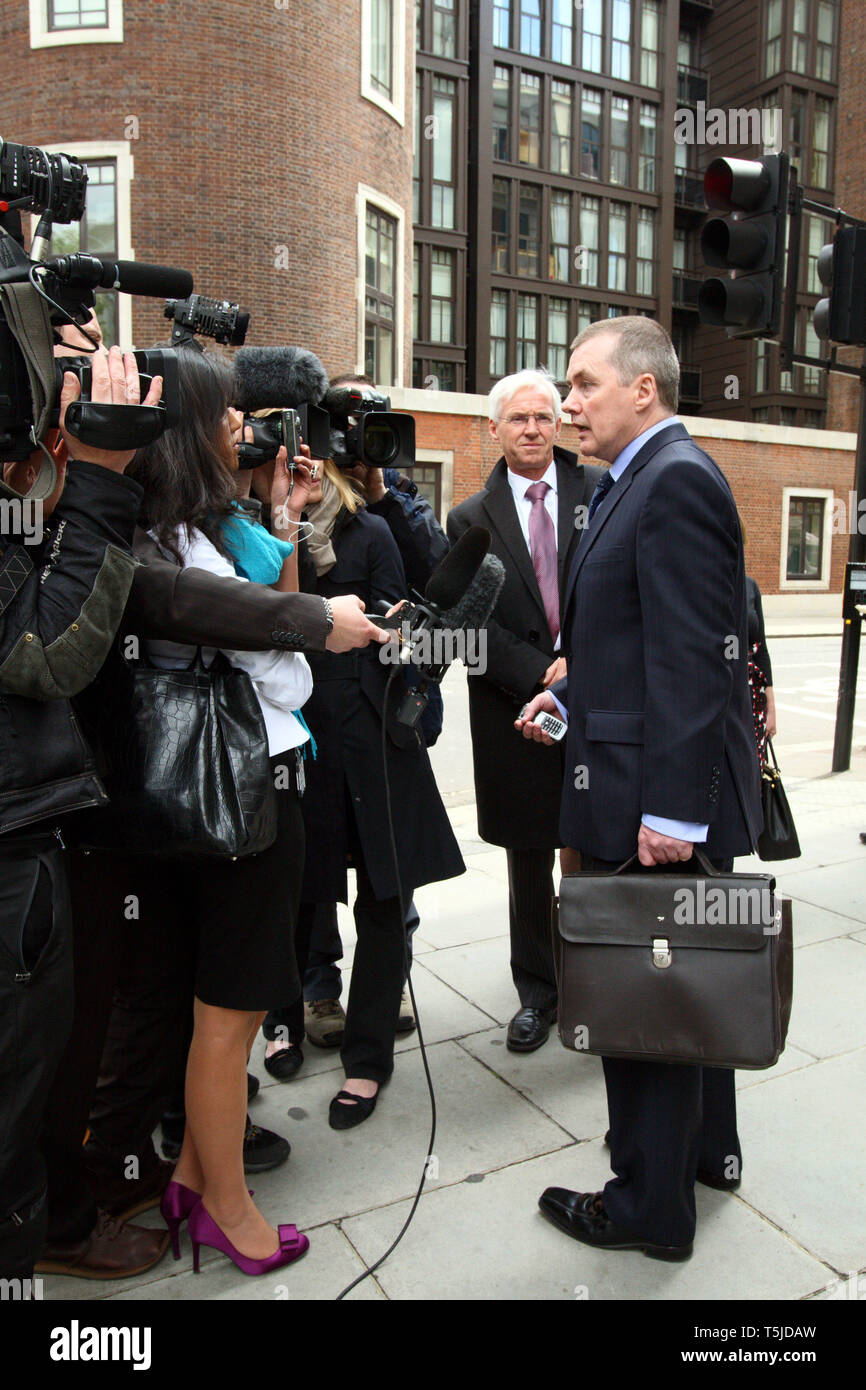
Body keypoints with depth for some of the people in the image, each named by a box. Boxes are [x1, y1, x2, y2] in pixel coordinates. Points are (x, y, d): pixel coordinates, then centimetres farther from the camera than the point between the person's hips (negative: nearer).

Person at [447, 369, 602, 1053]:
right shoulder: (471, 520, 6)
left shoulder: (602, 493, 4)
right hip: (515, 710, 1)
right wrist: (541, 676, -12)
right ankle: (537, 991, 29)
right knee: (528, 859, 12)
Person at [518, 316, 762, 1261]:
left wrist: (671, 810, -25)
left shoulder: (676, 480, -17)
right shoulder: (639, 481, 15)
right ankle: (705, 1146, 43)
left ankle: (651, 1203, 24)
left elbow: (690, 659, -24)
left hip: (659, 794, -10)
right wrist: (572, 692, 11)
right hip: (671, 795, 10)